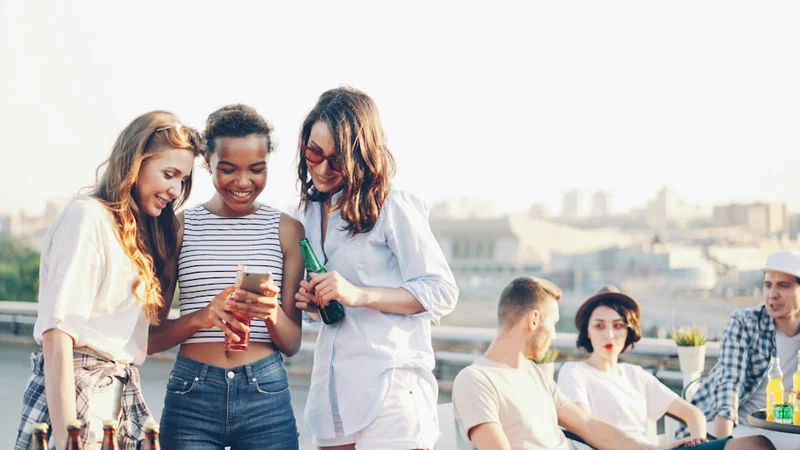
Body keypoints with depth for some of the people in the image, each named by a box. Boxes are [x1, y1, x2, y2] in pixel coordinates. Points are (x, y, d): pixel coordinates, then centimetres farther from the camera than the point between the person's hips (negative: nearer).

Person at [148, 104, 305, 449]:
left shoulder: (287, 230, 3)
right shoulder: (179, 226, 2)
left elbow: (292, 343, 4)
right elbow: (152, 337, 2)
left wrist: (272, 314, -16)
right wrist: (199, 317, -16)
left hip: (266, 395, 1)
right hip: (191, 395, 0)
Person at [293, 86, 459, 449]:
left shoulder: (392, 208, -7)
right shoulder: (308, 215, 14)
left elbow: (442, 292, -9)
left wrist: (359, 295, -19)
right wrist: (311, 305, 3)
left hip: (391, 389, -6)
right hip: (333, 399, 7)